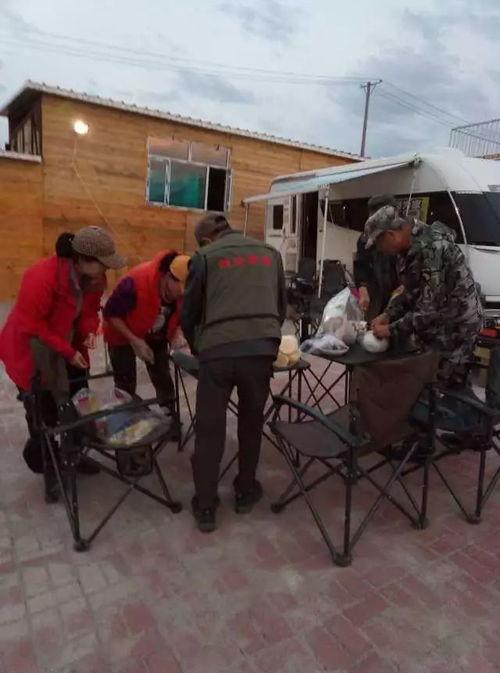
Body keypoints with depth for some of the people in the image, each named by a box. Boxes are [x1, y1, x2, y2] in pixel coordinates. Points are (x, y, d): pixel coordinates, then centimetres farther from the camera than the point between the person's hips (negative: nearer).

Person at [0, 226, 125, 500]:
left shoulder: (94, 279, -11)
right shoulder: (41, 278, -33)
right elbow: (31, 327, -27)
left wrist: (90, 331, -17)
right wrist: (67, 351, -25)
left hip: (69, 347, 7)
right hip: (32, 351, -6)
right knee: (43, 415, 2)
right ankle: (48, 469, 24)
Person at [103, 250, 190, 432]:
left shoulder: (185, 290, -24)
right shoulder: (135, 283, -39)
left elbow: (181, 314, -4)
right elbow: (111, 314, -26)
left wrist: (177, 334, -23)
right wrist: (135, 341, -30)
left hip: (157, 337, 4)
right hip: (124, 335, -4)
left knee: (162, 377, 8)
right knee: (125, 382, 3)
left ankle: (170, 417, 22)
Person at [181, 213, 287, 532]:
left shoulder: (205, 257, 10)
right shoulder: (270, 253, 20)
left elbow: (189, 313, 13)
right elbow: (282, 306, 25)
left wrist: (197, 348, 29)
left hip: (218, 350, -2)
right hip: (262, 348, 3)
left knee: (210, 428, 10)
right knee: (251, 422, 20)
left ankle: (205, 507, 19)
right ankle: (246, 491, 34)